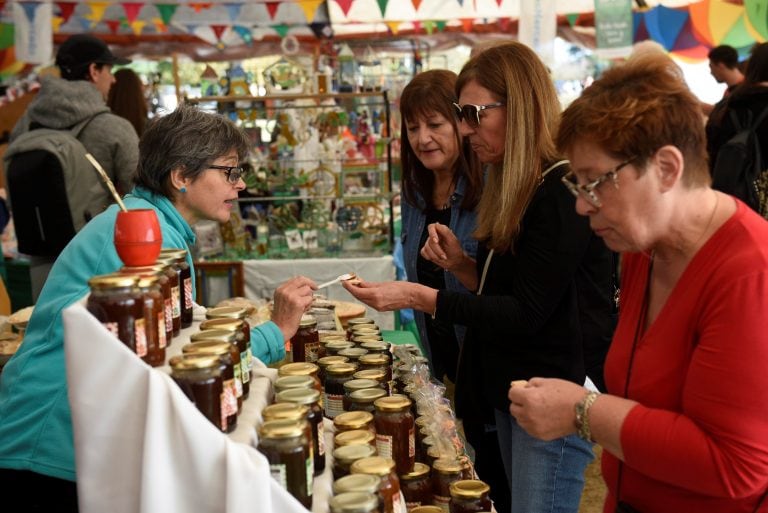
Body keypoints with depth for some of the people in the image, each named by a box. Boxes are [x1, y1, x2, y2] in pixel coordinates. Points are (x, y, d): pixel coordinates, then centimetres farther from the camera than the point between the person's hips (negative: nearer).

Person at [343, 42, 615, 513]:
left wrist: (420, 298, -22)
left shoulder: (564, 189, -19)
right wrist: (461, 264, -4)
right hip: (510, 386, 9)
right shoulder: (517, 187, 11)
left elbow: (528, 313, -21)